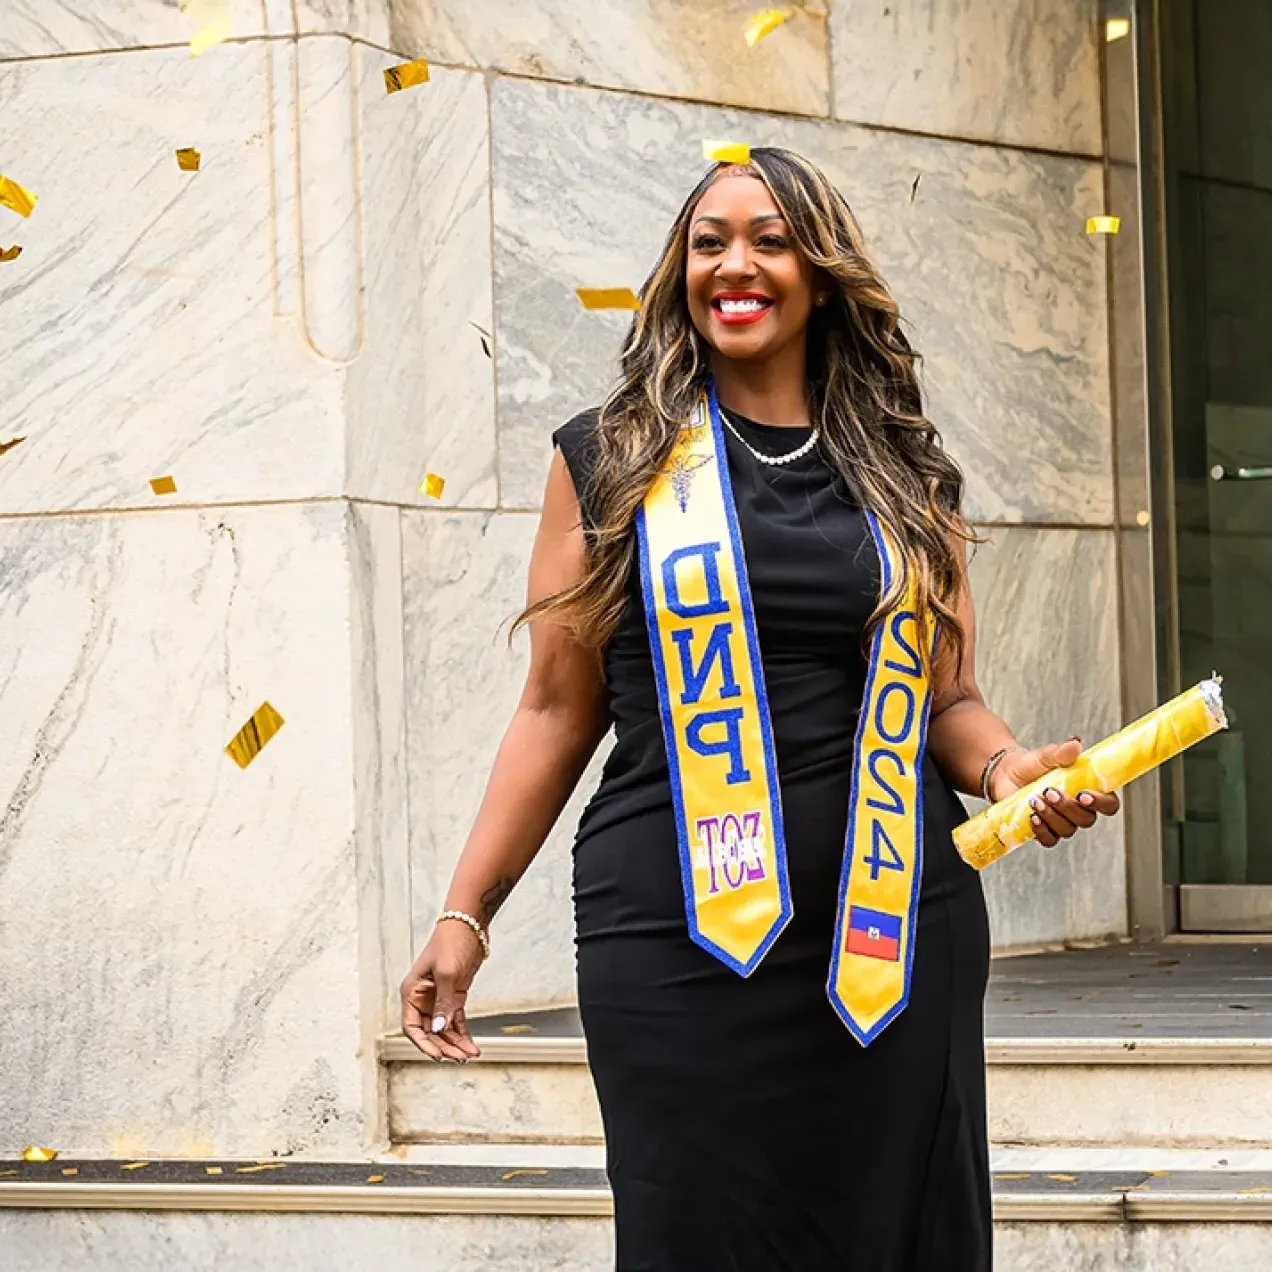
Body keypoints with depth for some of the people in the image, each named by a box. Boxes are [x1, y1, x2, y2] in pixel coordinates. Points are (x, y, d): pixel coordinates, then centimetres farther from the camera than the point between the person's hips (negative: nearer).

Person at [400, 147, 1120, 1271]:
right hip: (675, 941, -2)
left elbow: (949, 700, 16)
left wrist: (1008, 766, -6)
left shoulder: (908, 478, 12)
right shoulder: (611, 462, 7)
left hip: (896, 933, 2)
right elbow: (557, 711, 7)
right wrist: (464, 916, 2)